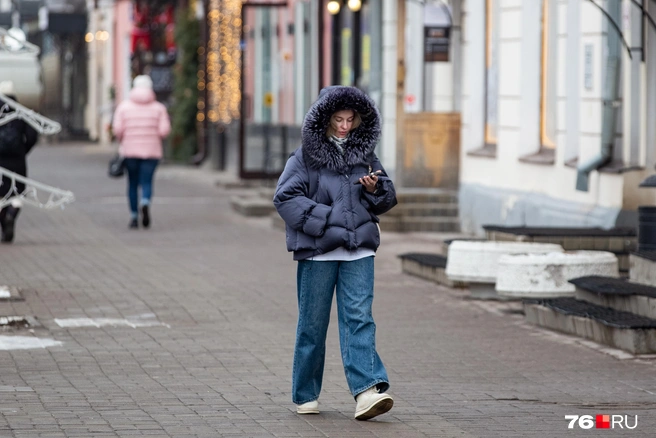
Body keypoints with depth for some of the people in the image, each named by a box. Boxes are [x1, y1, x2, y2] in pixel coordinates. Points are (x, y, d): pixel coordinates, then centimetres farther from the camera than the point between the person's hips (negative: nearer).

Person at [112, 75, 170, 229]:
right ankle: (145, 203, -32)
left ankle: (134, 216, 13)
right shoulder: (159, 108, 1)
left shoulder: (124, 106, 0)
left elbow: (117, 129, -8)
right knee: (147, 183, -2)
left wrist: (123, 141, 11)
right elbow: (165, 130, -7)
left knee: (133, 184, 13)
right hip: (152, 151, -1)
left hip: (130, 150, 1)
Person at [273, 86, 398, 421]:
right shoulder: (305, 156, 0)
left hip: (359, 251, 3)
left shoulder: (365, 155, 12)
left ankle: (367, 391, -20)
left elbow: (387, 200, 18)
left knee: (359, 318, -9)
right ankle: (305, 396, 17)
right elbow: (285, 198, -8)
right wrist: (322, 220, -16)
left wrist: (375, 189, -4)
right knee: (312, 324, 5)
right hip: (317, 251, -2)